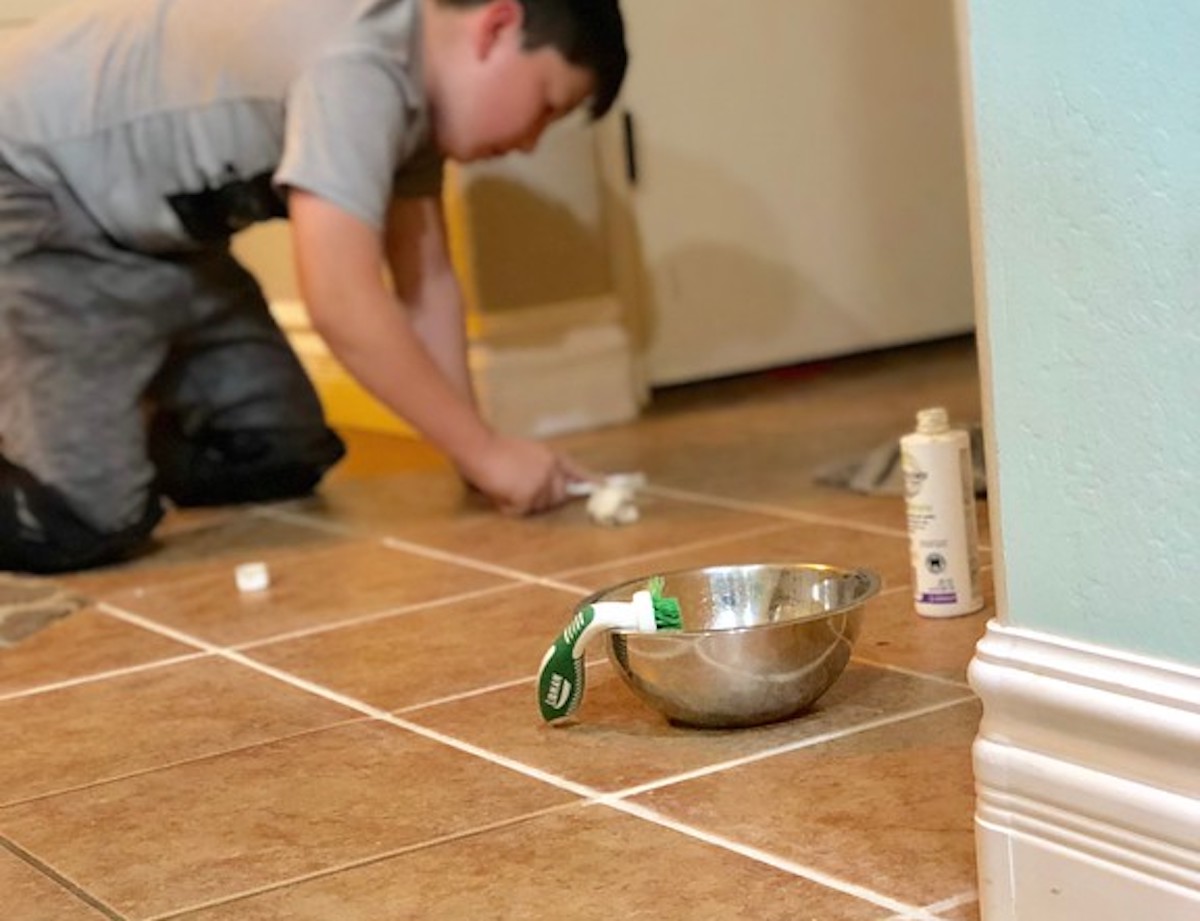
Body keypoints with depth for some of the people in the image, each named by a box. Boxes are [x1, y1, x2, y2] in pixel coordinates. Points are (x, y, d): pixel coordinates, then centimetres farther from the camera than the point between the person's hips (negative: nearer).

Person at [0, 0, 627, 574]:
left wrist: (476, 453, -4)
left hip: (143, 213, 10)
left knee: (284, 456, 7)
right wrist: (486, 452, -25)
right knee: (87, 519, -22)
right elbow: (342, 304, -35)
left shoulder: (412, 76, -1)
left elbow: (426, 278, 5)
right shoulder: (357, 65, -31)